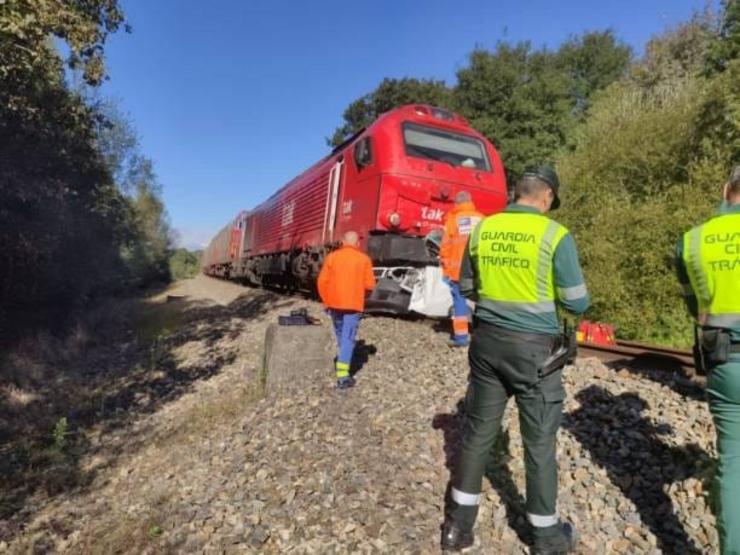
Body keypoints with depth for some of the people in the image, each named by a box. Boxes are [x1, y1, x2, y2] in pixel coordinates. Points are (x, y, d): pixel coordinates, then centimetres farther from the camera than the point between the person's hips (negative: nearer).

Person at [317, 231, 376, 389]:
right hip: (353, 304, -3)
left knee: (340, 335, 21)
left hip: (334, 303, 3)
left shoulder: (332, 256, 2)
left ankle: (342, 363, 38)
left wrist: (326, 301, 10)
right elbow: (369, 285, -6)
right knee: (348, 338, -3)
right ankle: (342, 375, -9)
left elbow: (322, 281, -1)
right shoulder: (364, 259, -3)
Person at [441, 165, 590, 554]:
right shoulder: (555, 235, -10)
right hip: (533, 346, -4)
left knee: (477, 431, 15)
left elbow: (466, 289, 12)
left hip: (487, 340, 4)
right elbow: (578, 303, -7)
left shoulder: (481, 230, 3)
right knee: (539, 441, 11)